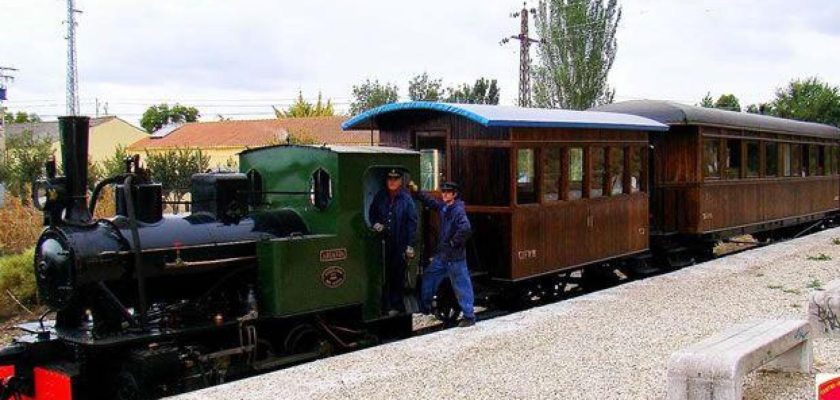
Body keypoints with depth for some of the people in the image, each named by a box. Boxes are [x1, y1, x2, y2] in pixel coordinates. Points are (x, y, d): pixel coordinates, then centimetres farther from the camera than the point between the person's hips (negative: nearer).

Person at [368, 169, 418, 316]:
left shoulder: (406, 199, -4)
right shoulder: (380, 196, 7)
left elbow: (412, 222, -6)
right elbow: (372, 213, 19)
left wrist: (410, 246, -10)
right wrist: (375, 223, -4)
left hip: (400, 244, -3)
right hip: (383, 242, 3)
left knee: (398, 276, 4)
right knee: (384, 275, 5)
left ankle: (396, 305, 13)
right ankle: (386, 305, 12)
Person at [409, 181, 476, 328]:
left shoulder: (458, 210, -18)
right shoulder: (443, 207, 7)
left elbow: (466, 229, -31)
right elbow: (430, 201, 24)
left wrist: (454, 242, -20)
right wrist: (416, 192, 16)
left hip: (455, 256, -9)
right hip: (442, 254, 9)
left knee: (461, 286, -2)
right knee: (428, 277, 17)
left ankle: (469, 316, 5)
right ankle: (425, 307, 31)